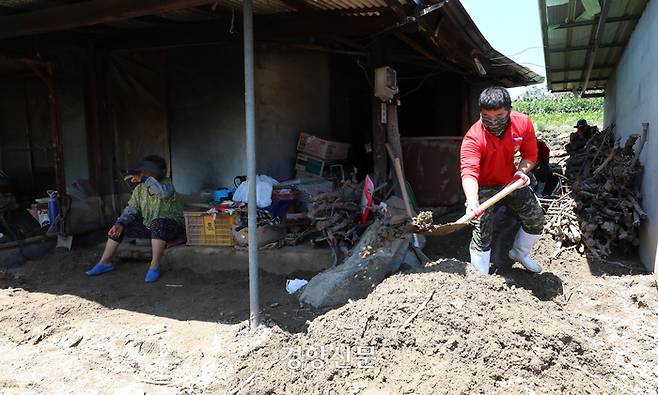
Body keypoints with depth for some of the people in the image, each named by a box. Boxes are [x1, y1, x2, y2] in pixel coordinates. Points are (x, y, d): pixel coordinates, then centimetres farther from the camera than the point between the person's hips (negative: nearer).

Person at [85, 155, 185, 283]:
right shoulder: (139, 189, 1)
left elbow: (165, 192, -42)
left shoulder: (166, 183, -16)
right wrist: (120, 223, -18)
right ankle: (105, 262, 9)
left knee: (158, 223, -40)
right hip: (148, 225, 7)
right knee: (118, 227, 0)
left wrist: (143, 179, -44)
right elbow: (131, 209, -1)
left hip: (171, 224, -7)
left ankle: (154, 266, -33)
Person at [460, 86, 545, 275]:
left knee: (536, 216, 12)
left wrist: (522, 171, -28)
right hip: (483, 186, -5)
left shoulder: (523, 123, -19)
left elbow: (530, 155, -6)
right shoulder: (473, 138, -32)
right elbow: (469, 172, -43)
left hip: (511, 181, 5)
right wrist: (472, 202, -61)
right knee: (482, 231, -12)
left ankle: (519, 253, 38)